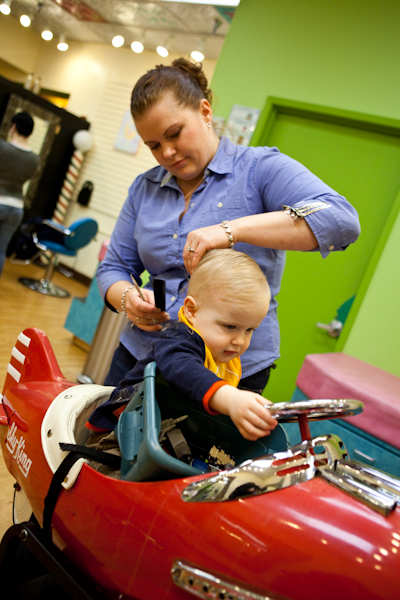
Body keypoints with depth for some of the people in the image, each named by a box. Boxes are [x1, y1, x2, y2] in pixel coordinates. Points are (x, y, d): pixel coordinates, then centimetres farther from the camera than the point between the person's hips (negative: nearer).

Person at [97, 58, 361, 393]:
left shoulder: (261, 168, -7)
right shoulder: (144, 187, 9)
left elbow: (341, 221, -22)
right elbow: (114, 268, 12)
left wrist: (231, 231, -30)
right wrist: (128, 299, -12)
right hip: (138, 354, 5)